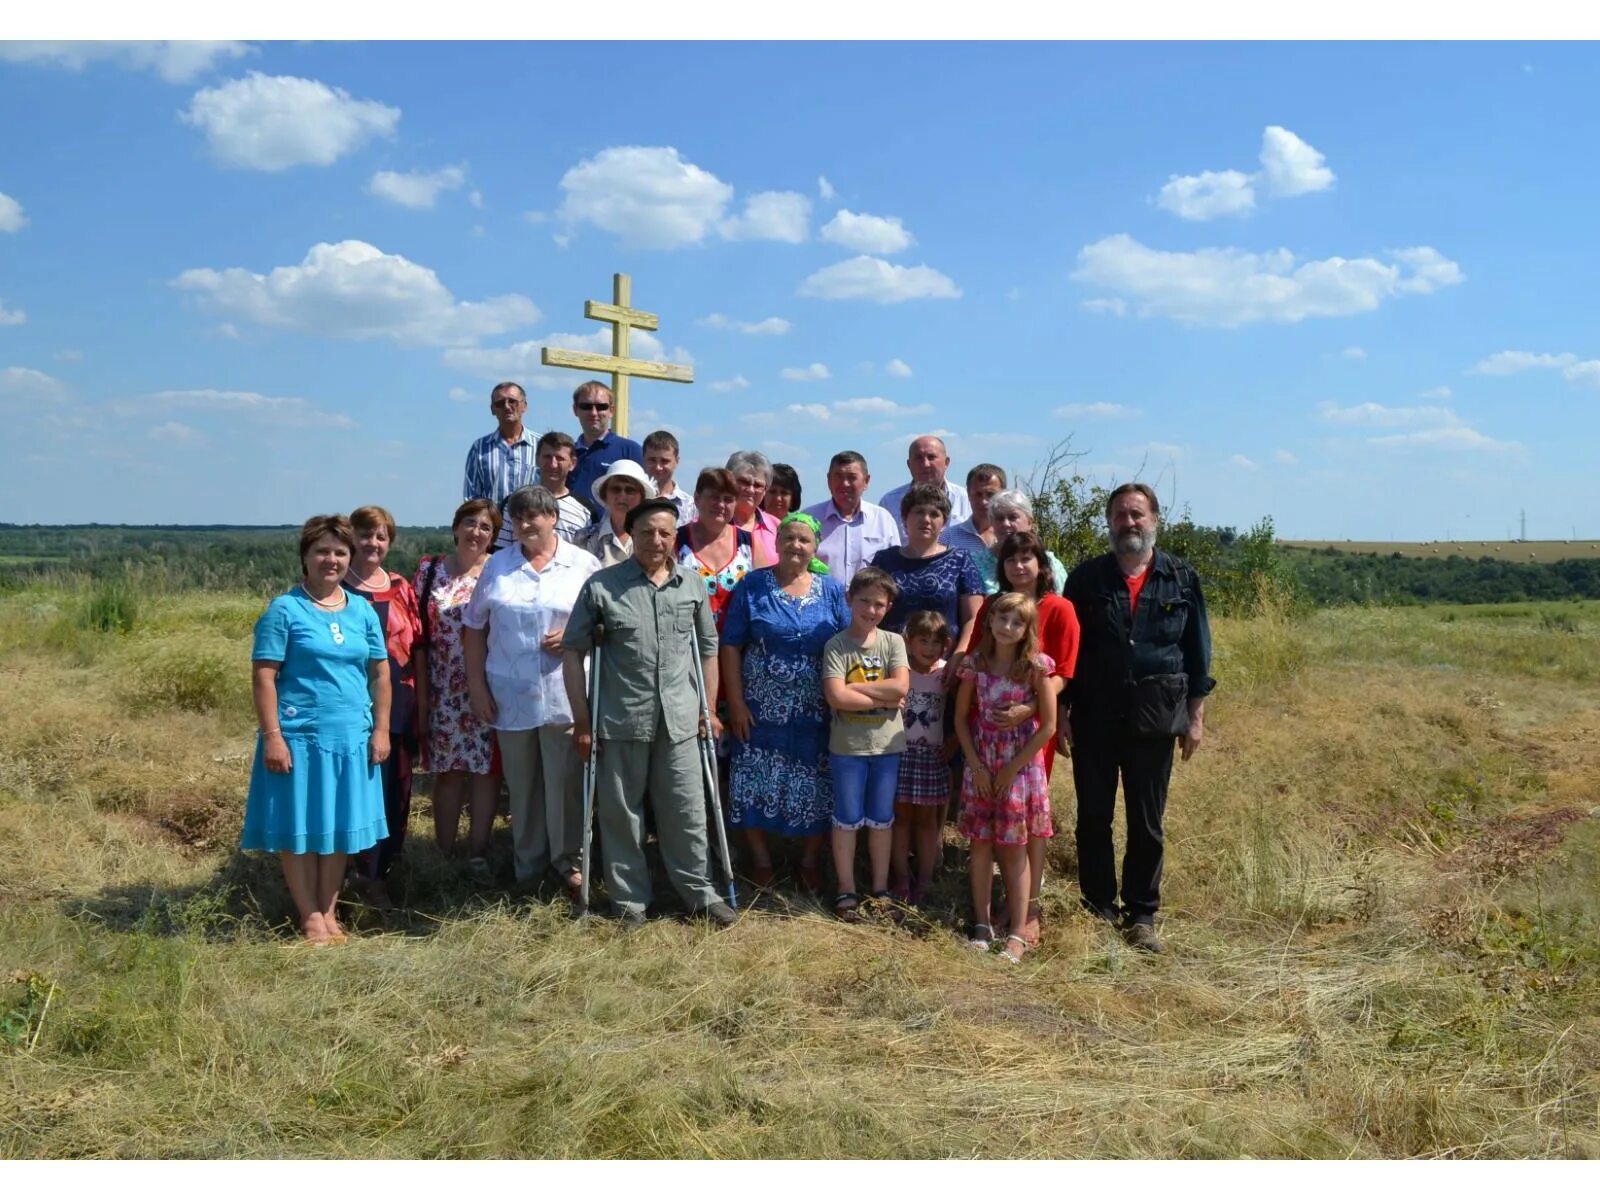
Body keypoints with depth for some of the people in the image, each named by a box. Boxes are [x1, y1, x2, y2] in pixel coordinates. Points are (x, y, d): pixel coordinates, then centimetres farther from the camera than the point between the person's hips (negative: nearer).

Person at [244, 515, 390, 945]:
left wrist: (381, 730, 6)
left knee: (339, 826, 11)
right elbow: (263, 675, -8)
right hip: (299, 736, -4)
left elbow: (380, 671, 12)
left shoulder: (362, 610, 9)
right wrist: (272, 736, -14)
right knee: (299, 828, 4)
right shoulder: (284, 609, -5)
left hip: (351, 737, 4)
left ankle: (330, 913, 23)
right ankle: (311, 918, 15)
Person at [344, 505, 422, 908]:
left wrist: (419, 704, 11)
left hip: (398, 705, 5)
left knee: (395, 788, 10)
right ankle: (364, 875, 9)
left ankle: (381, 872, 24)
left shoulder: (401, 588, 11)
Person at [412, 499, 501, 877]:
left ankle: (478, 850, 15)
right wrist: (421, 698, 0)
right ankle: (444, 851, 18)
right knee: (447, 770, 7)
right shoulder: (429, 570, 4)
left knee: (486, 767, 3)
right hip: (443, 691, 1)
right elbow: (419, 638, 3)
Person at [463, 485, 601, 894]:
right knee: (521, 782, 12)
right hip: (511, 694, 2)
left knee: (565, 780, 3)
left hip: (564, 693, -2)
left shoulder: (583, 564, 1)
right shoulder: (498, 566, 8)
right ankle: (527, 867, 24)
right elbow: (475, 628, 9)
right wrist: (476, 684, 3)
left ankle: (567, 859, 19)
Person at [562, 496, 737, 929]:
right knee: (621, 815, 8)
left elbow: (707, 648, 14)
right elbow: (574, 650, -1)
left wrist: (709, 709, 11)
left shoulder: (693, 585, 6)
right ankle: (630, 902, 23)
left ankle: (700, 893, 25)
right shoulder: (601, 585, -4)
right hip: (620, 720, -2)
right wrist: (581, 719, -4)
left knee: (687, 812, 9)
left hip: (680, 720, 2)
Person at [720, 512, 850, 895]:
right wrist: (736, 703, -8)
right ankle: (761, 861, 22)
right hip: (761, 711, -1)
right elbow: (730, 647, -3)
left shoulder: (832, 591, 4)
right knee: (757, 786, 4)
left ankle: (811, 862, 24)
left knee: (814, 790, 7)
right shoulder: (752, 586, -1)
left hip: (815, 715, 1)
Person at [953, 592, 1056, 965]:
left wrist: (1013, 768, -9)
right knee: (981, 846, 7)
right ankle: (982, 926, 18)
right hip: (980, 769, 3)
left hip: (1021, 768, -3)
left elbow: (1048, 726, -9)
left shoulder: (1036, 667, -9)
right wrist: (975, 765, -5)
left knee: (1014, 850, 2)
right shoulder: (975, 664, -1)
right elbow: (961, 717, 4)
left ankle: (1017, 935, 8)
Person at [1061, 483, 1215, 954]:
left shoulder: (1182, 579, 4)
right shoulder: (1086, 578, 3)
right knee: (1093, 818, 7)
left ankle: (1141, 915, 20)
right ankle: (1097, 909, 21)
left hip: (1155, 719, 0)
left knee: (1147, 823, 8)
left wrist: (1195, 715, 3)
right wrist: (1061, 713, 0)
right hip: (1093, 716, 0)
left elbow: (1197, 650, 7)